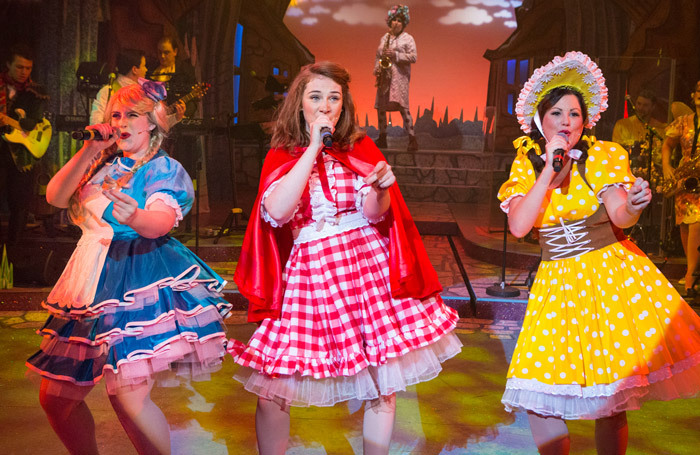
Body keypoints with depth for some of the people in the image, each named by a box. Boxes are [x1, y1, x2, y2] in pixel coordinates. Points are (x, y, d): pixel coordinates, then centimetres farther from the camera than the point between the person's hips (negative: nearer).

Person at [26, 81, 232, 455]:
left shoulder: (164, 169, 2)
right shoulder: (102, 165, 19)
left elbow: (161, 221, -17)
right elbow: (55, 196, 6)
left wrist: (134, 217, -40)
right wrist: (89, 151, -3)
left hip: (139, 276, -6)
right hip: (92, 277, 7)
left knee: (127, 396, -19)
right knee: (54, 396, 6)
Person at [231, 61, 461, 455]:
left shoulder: (360, 147, 8)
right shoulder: (281, 156, 5)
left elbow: (375, 214, -4)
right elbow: (276, 212, -14)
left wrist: (380, 188, -27)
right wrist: (314, 147, -13)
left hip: (366, 265, 1)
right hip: (308, 272, 0)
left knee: (383, 385, 3)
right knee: (271, 390, -1)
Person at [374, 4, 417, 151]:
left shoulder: (407, 38, 2)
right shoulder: (384, 38, 18)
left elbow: (413, 57, -6)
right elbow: (378, 56, 21)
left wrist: (396, 55, -16)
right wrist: (376, 70, 4)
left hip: (399, 76, -6)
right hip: (384, 77, 6)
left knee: (401, 106, -16)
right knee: (380, 106, 4)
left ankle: (412, 138, -14)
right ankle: (382, 138, 13)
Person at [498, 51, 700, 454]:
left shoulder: (602, 156, -2)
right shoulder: (526, 166, 3)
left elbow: (620, 216, -16)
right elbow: (518, 227, -12)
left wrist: (634, 206, -39)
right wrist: (549, 170, -15)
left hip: (612, 272, -1)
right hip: (557, 282, 2)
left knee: (609, 400, -3)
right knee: (539, 400, -6)